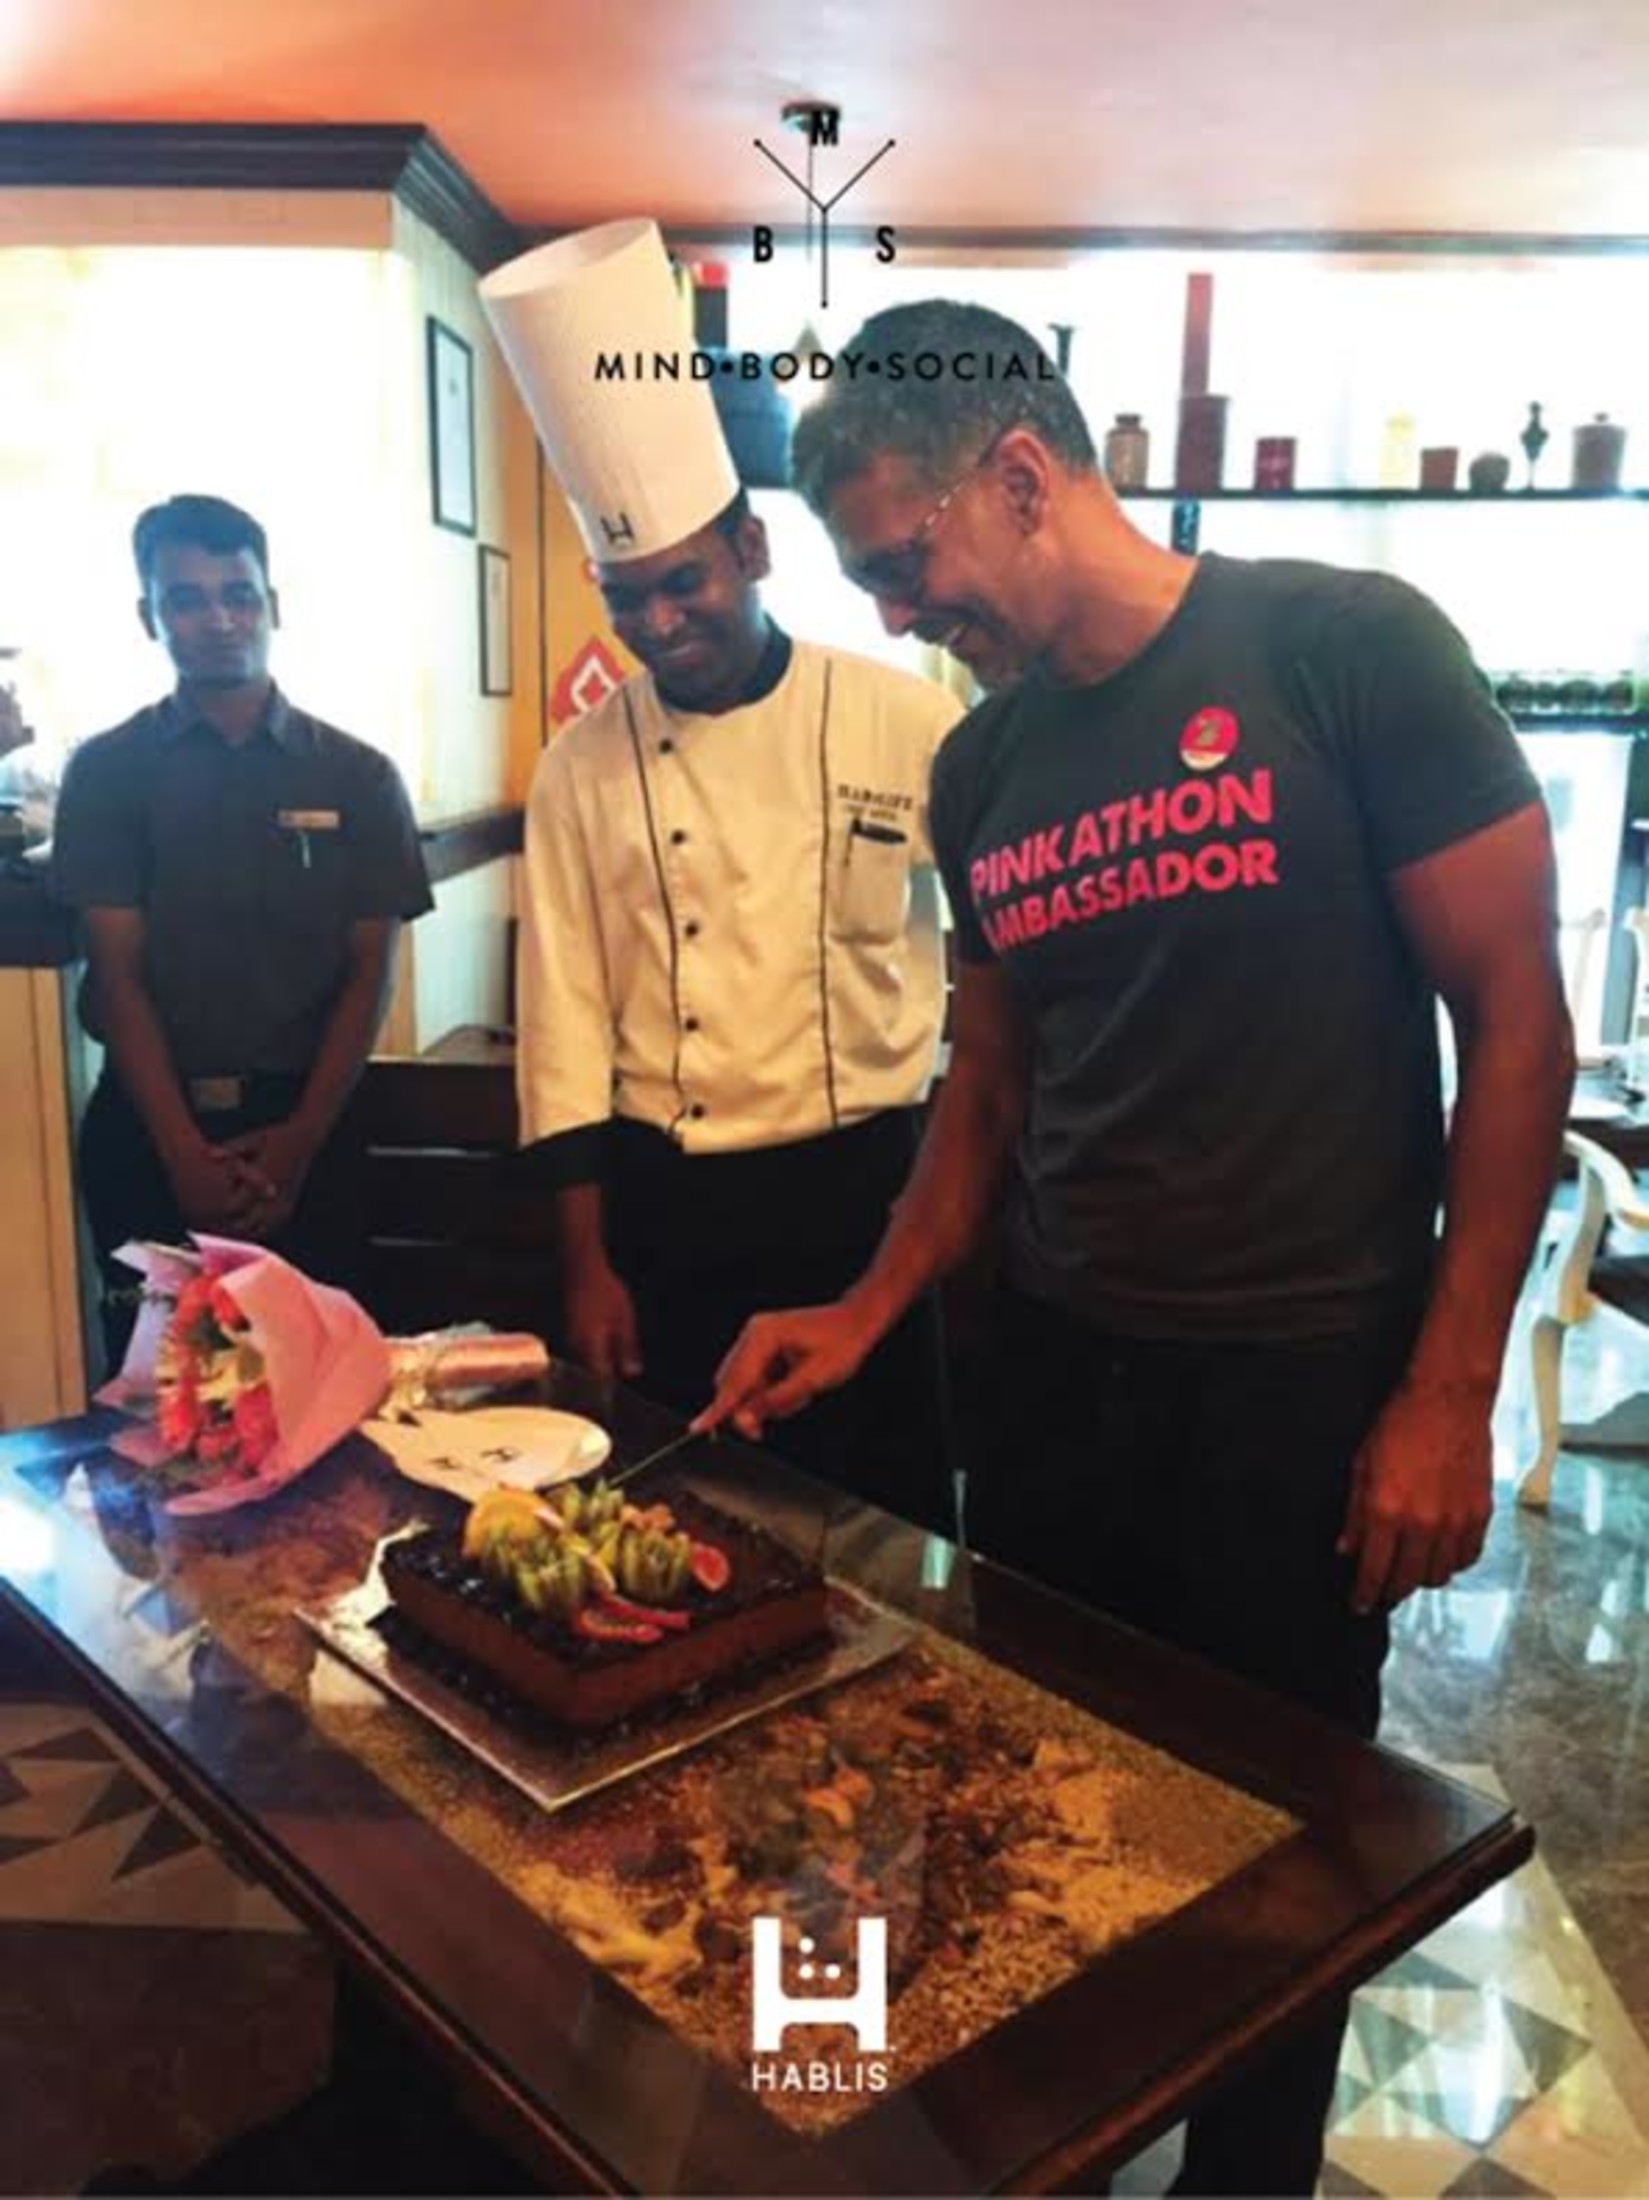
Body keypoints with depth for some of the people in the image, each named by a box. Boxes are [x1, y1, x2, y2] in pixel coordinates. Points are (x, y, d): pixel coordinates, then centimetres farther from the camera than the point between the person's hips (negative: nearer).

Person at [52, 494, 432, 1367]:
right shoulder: (106, 771, 3)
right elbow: (118, 973, -3)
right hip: (149, 1130, 0)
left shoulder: (358, 777, 4)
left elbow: (369, 973, 1)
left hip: (301, 1125, 0)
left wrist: (302, 1136, -9)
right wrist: (184, 1152, -13)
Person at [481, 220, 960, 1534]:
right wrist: (589, 1262, 0)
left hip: (867, 1192, -1)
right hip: (671, 1210, 2)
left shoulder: (908, 724, -6)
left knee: (890, 1524, 11)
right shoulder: (586, 769, 0)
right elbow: (567, 1030, 1)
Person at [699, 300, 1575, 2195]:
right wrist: (869, 1314, 5)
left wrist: (1448, 1393, -12)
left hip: (1304, 1385, -4)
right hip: (1055, 1369, 5)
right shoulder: (979, 772, 6)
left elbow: (1515, 1016, -10)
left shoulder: (1345, 649, -11)